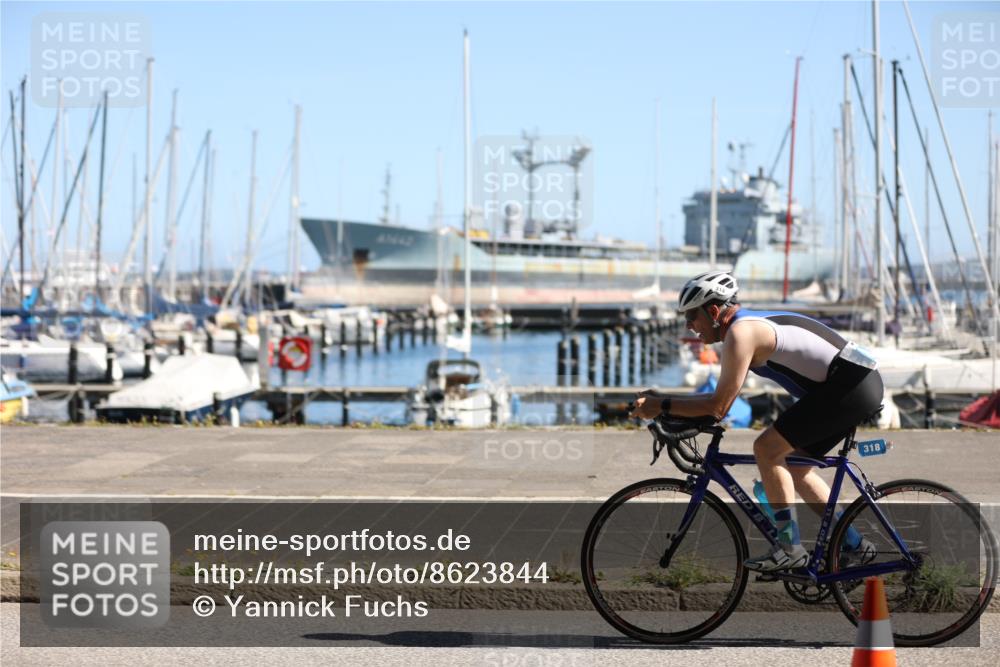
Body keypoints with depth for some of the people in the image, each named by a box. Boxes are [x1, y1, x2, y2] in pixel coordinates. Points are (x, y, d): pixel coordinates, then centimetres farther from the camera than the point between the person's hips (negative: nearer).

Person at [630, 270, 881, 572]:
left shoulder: (740, 332, -14)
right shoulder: (753, 324, 17)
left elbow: (719, 406, -15)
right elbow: (723, 397, 22)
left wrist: (661, 406, -8)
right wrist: (663, 398, 17)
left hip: (850, 385, -10)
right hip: (863, 384, 10)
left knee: (767, 447, -11)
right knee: (795, 467, 17)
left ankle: (791, 549, -9)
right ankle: (854, 545, 20)